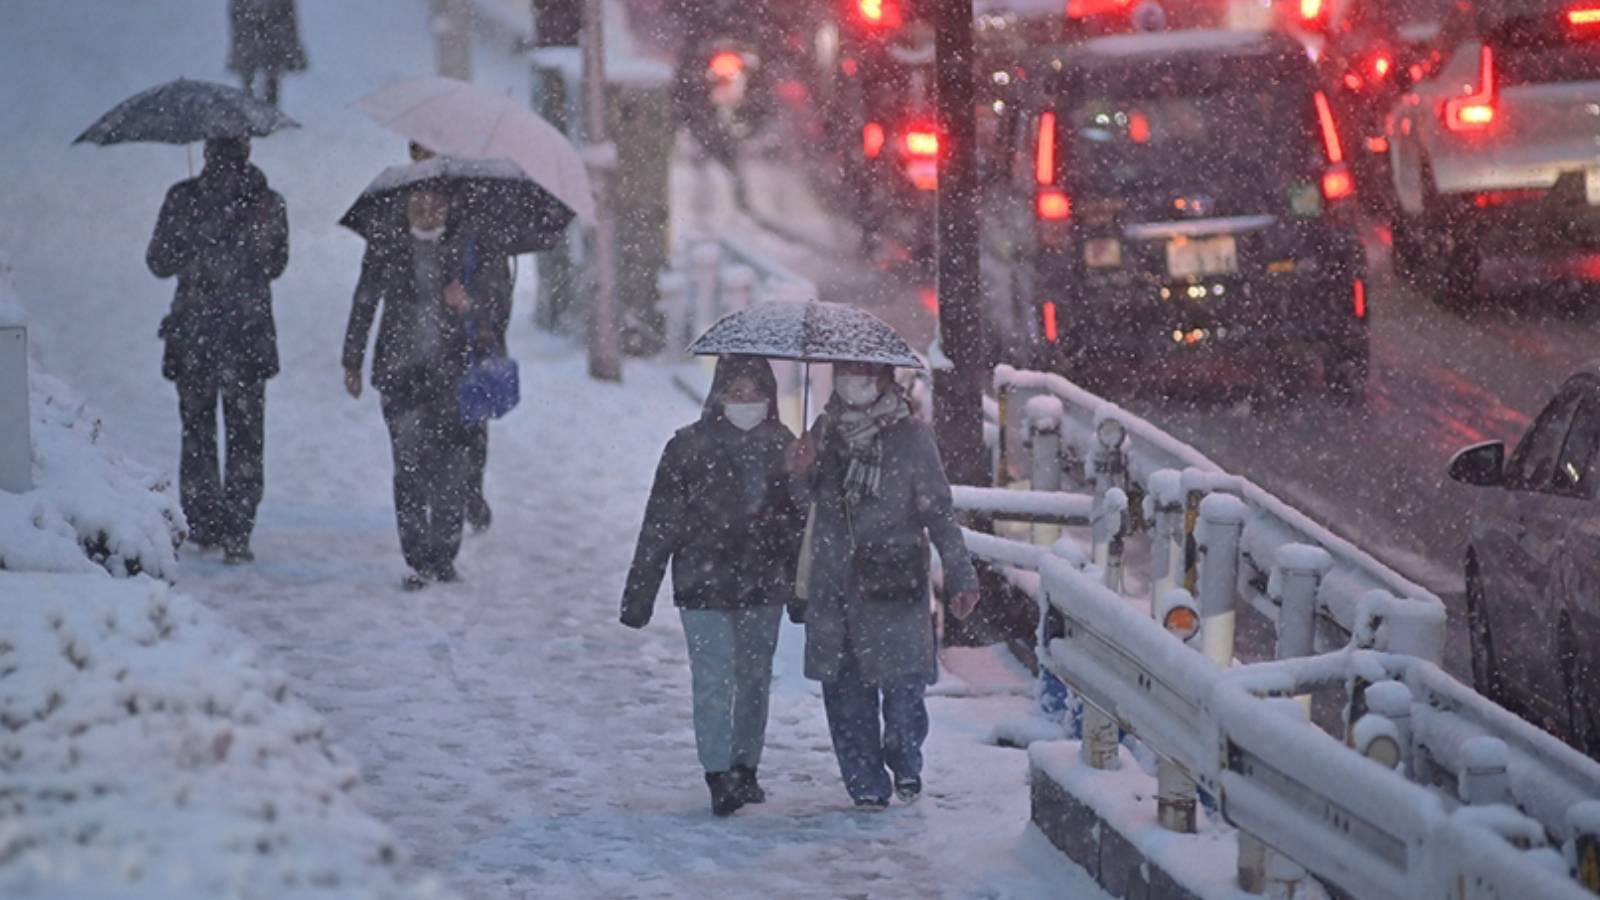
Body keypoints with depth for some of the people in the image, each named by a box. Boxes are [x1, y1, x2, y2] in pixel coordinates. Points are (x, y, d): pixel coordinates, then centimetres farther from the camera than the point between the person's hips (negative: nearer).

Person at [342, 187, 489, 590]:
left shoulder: (463, 248, 7)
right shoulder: (385, 247, 6)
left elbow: (483, 316, 10)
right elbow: (363, 306, 12)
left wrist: (466, 307, -13)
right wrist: (352, 363, 11)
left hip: (451, 374, 1)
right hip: (401, 371, -1)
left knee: (451, 468, -2)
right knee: (409, 465, -6)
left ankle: (444, 557, 11)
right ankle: (419, 562, -2)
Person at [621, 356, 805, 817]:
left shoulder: (782, 449, 5)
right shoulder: (689, 448, -5)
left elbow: (798, 524, 12)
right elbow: (660, 524, -4)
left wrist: (801, 589, 12)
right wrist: (639, 594, -5)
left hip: (763, 587, 4)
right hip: (704, 586, -4)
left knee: (755, 679, 12)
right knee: (712, 682, -11)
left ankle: (745, 770, 25)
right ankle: (720, 778, -13)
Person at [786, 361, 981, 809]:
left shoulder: (910, 437, -3)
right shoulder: (826, 430, 8)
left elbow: (939, 512, -1)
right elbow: (805, 498, 16)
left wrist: (960, 576, -3)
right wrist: (801, 472, -7)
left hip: (894, 582, -4)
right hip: (833, 582, 4)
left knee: (902, 681, -7)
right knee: (845, 688, 3)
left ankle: (905, 762, 16)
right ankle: (866, 783, 12)